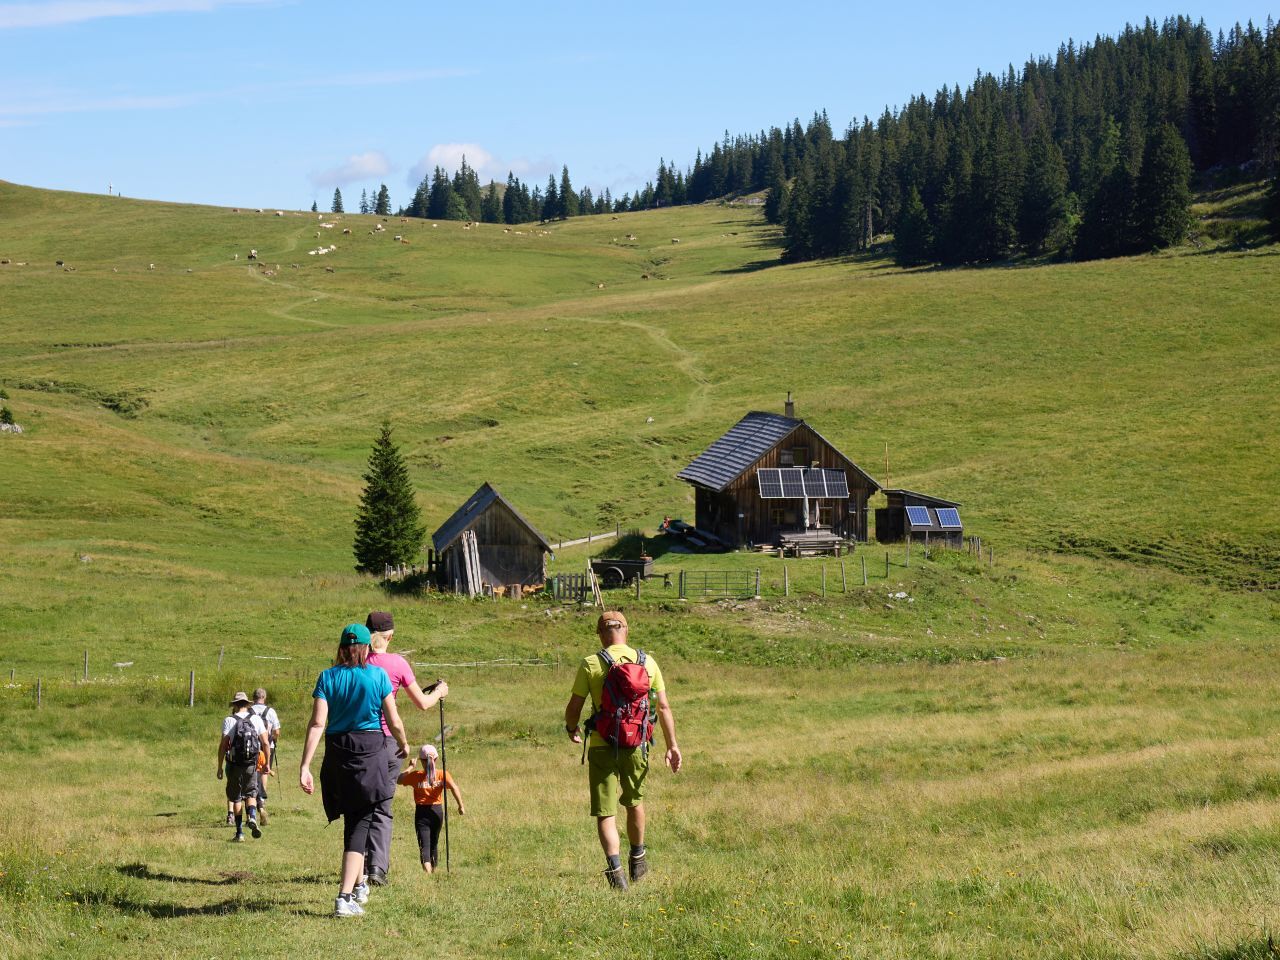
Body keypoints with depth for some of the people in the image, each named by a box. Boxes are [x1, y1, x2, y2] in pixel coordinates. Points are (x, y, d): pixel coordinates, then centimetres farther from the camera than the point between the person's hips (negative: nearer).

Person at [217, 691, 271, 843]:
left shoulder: (229, 721, -5)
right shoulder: (256, 719, 2)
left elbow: (223, 745, -9)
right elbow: (265, 743, 1)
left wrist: (220, 767, -3)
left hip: (234, 764, -2)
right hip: (251, 764, 2)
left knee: (236, 797, 8)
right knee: (251, 794, 15)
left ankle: (239, 833, 7)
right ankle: (252, 817, -14)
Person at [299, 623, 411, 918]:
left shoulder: (327, 677, 2)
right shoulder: (378, 675, -2)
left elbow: (317, 723, -8)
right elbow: (394, 722, 1)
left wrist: (304, 766, -10)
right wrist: (404, 745, 21)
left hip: (337, 752, 3)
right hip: (370, 749, -3)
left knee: (352, 820, 21)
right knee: (361, 822, -2)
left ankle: (358, 885, 37)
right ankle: (345, 897, -15)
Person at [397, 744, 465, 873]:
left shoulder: (415, 775, -7)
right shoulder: (443, 774, -5)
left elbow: (399, 779, 0)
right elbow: (454, 787, -17)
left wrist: (410, 767, 8)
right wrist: (460, 806, -18)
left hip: (421, 812, -2)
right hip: (437, 811, 2)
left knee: (424, 845, -9)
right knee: (434, 844, 19)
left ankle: (428, 871, -28)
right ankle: (434, 870, 32)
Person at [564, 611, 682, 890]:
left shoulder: (591, 664, -7)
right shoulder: (647, 662, 2)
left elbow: (574, 707, -4)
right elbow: (664, 707, 3)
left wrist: (571, 729, 17)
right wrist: (672, 745, 10)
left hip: (602, 748, -3)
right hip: (636, 745, 3)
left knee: (605, 812, -1)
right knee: (634, 802, 25)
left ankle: (615, 868, -18)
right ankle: (637, 859, 41)